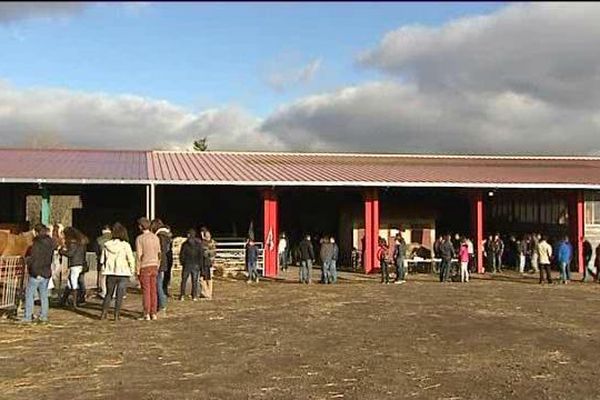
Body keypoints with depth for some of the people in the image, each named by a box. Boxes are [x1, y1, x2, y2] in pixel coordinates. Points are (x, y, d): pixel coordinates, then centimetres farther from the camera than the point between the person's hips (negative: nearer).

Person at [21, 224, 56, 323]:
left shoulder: (36, 244, -16)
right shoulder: (50, 244, 3)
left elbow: (31, 260, -16)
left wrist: (26, 259, 2)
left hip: (36, 274, -6)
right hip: (47, 273, 6)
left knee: (29, 294, 4)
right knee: (44, 295, 13)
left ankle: (28, 317, 3)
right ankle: (44, 316, 14)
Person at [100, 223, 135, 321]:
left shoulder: (106, 245, 1)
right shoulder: (125, 245, -9)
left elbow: (102, 260, 7)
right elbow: (131, 260, -9)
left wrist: (104, 269, 19)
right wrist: (132, 271, 3)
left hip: (110, 273, 3)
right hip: (123, 273, -3)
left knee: (108, 294, 17)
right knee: (119, 295, 4)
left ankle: (104, 314, 16)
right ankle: (117, 315, 3)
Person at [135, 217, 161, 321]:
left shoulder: (139, 238, -10)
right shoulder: (156, 237, 5)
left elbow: (139, 256, -13)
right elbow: (158, 254, 9)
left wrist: (137, 270, -7)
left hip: (144, 267, -4)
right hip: (154, 266, 5)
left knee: (146, 291, -2)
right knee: (153, 290, 7)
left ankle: (146, 314, -1)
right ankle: (153, 313, 10)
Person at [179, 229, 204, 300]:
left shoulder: (185, 244, -3)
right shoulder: (199, 244, 0)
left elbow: (182, 255, -2)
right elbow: (201, 255, 0)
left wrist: (182, 262, 10)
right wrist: (200, 265, 6)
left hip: (186, 265, -1)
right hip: (196, 265, 1)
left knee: (184, 280, 7)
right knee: (194, 281, 6)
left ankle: (182, 295, 2)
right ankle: (194, 296, 4)